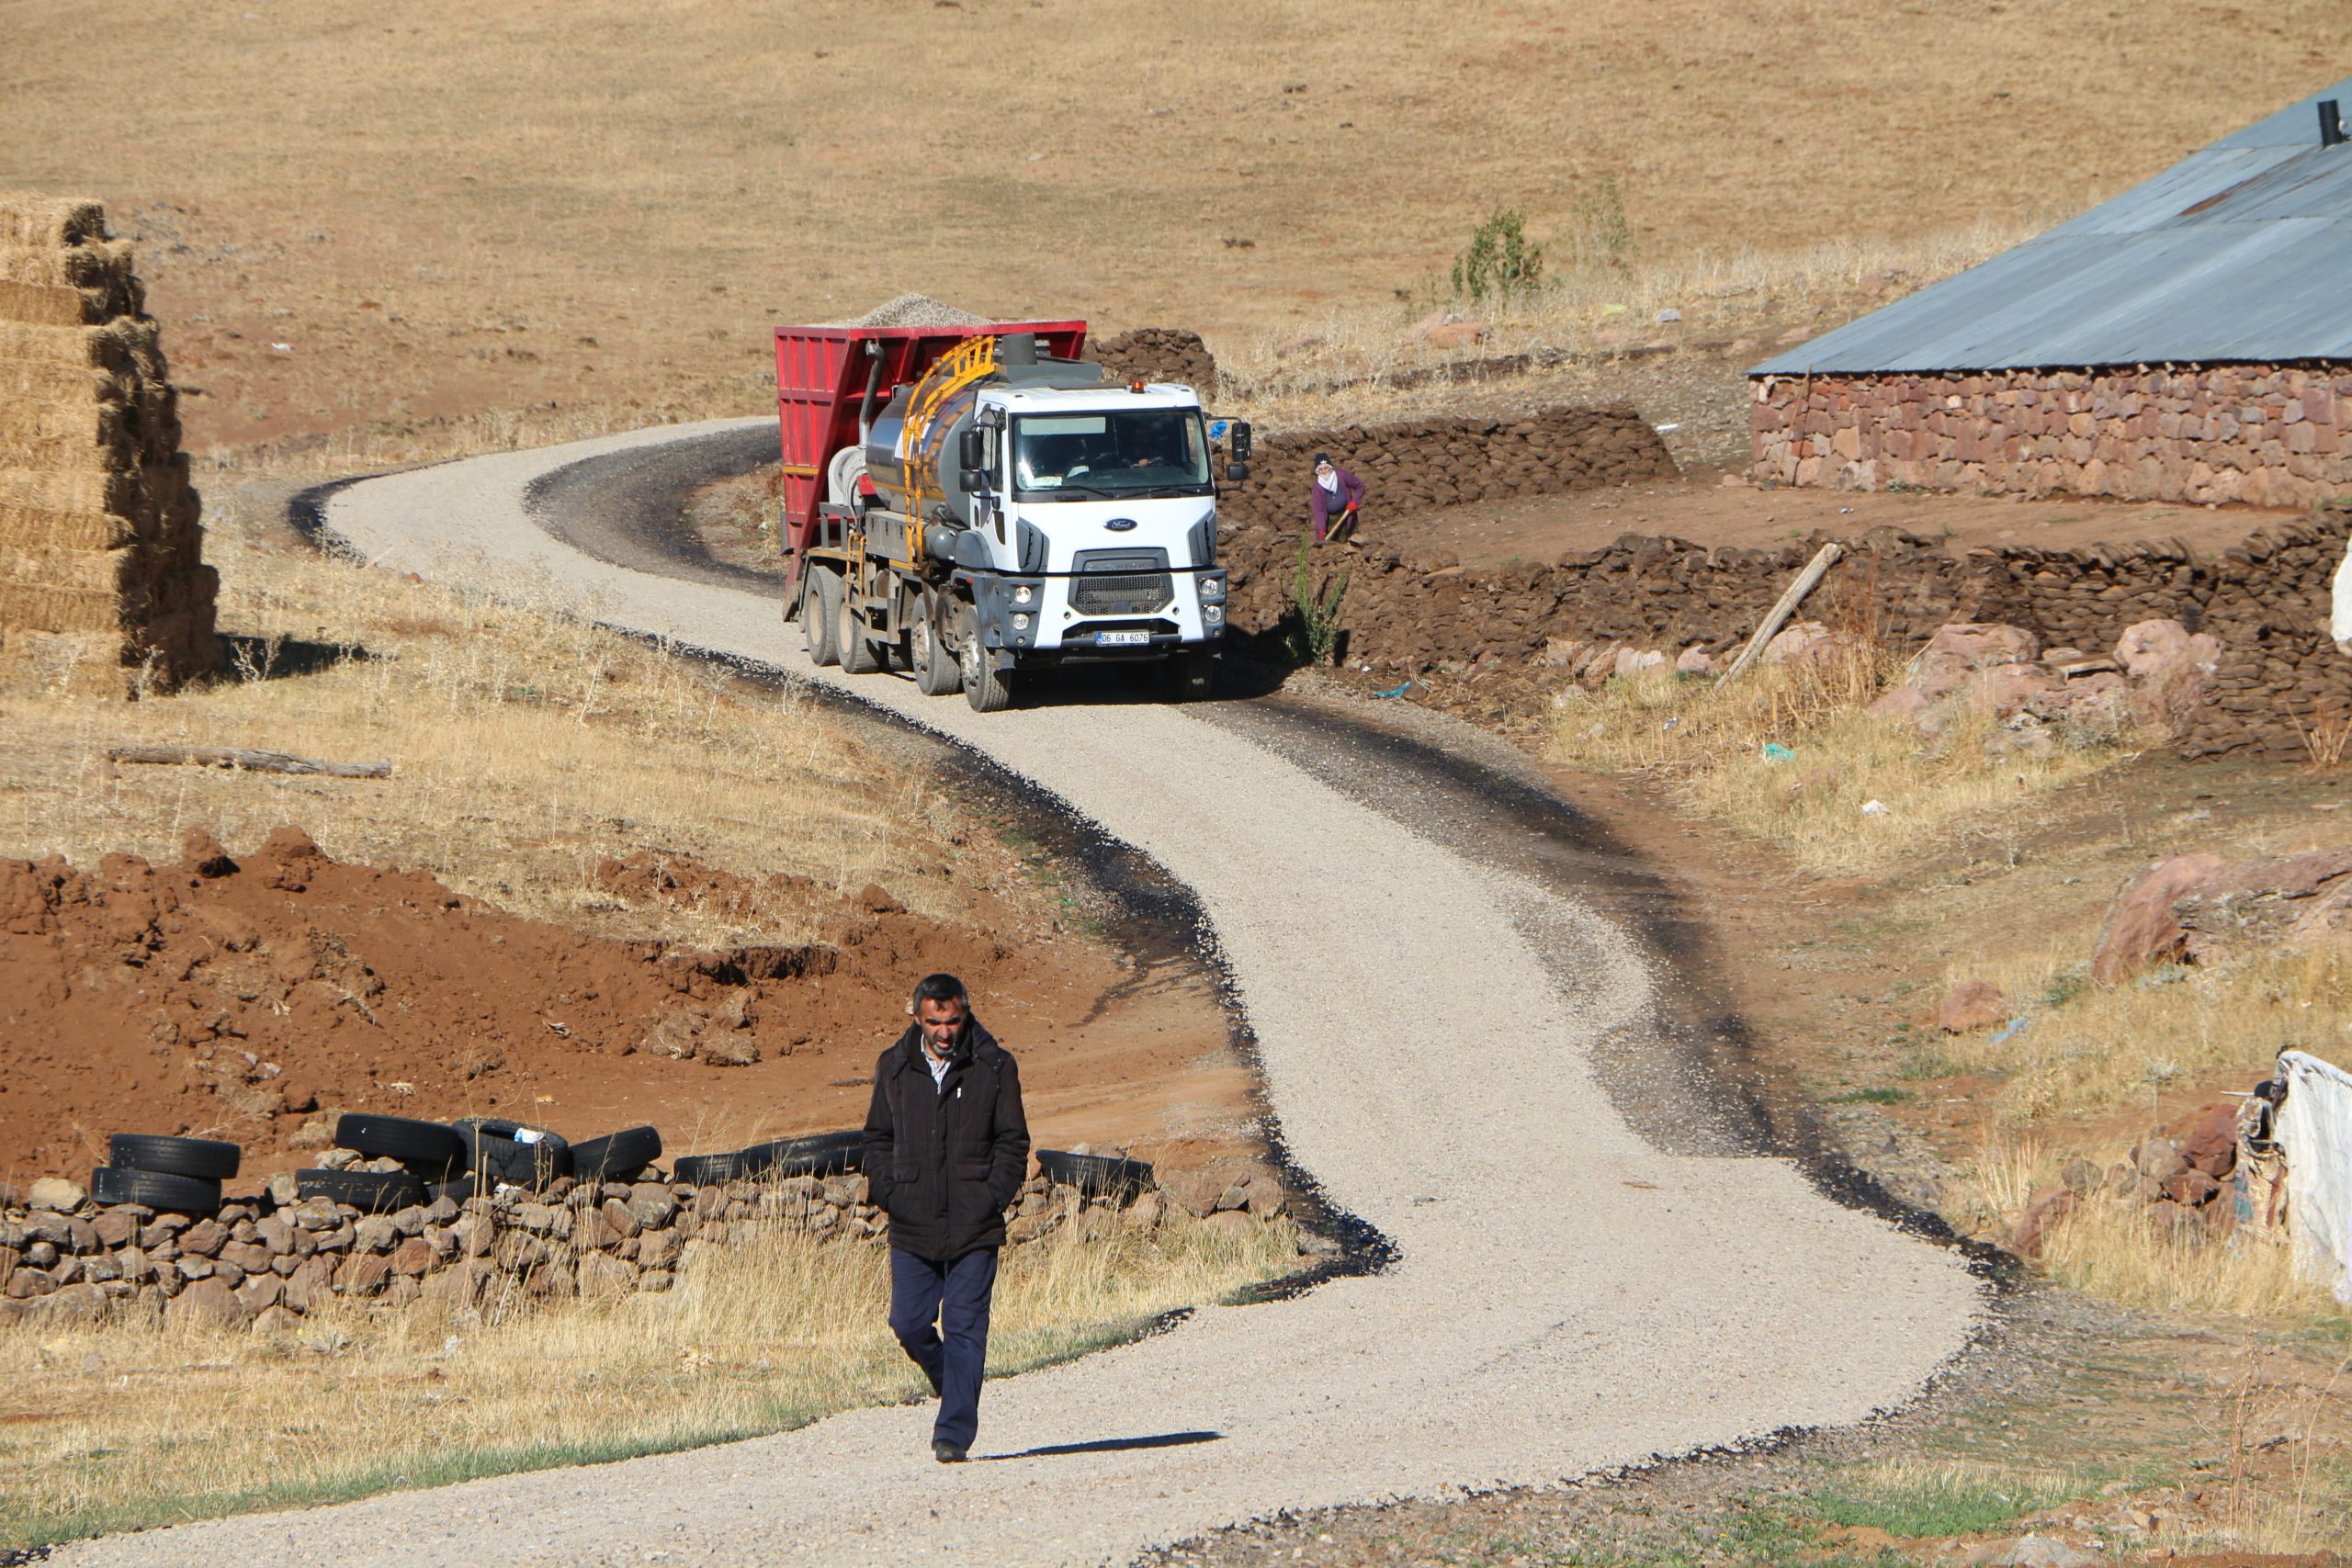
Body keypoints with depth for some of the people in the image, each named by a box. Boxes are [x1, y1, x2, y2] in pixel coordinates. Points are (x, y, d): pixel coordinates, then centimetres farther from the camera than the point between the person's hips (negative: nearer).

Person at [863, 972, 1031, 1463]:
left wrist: (994, 1196, -8)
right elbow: (878, 1137, 17)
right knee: (909, 1322, 2)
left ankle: (955, 1431, -3)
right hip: (912, 1225, 3)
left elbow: (1013, 1141, 5)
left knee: (964, 1327, -5)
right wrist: (885, 1191, 2)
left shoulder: (995, 1067, 0)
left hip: (973, 1226, -3)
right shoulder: (894, 1068, 7)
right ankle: (950, 1383, 31)